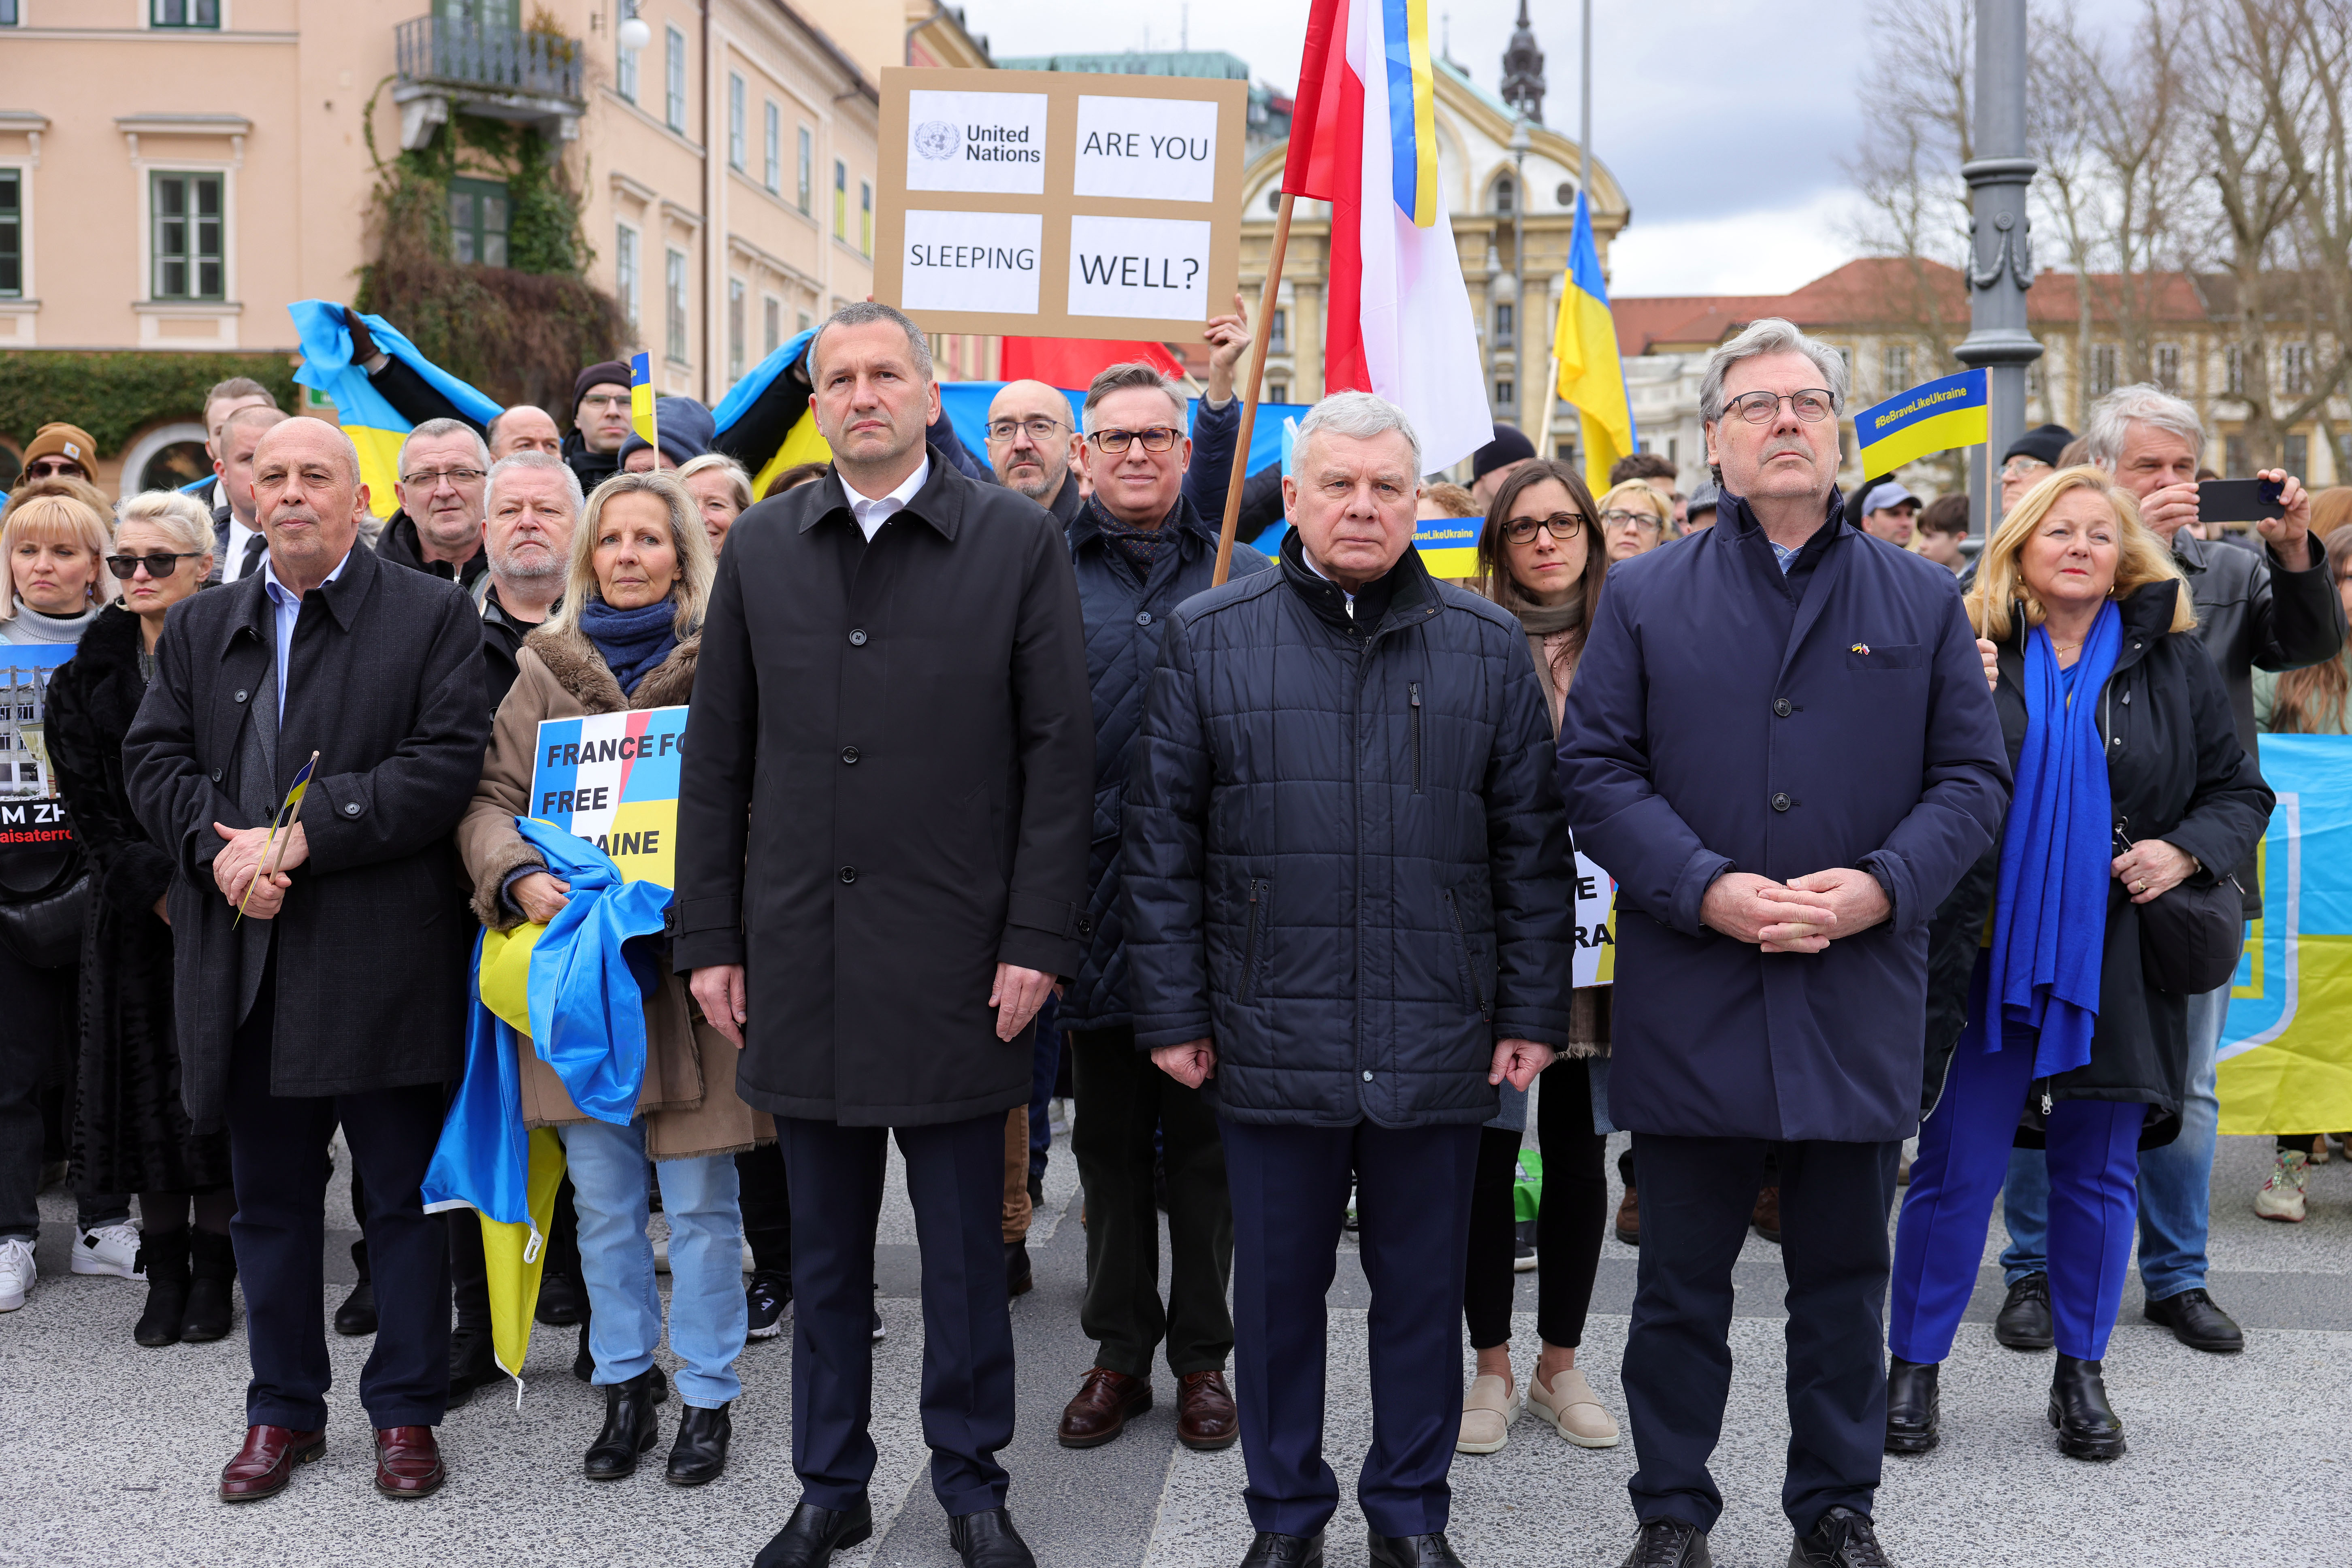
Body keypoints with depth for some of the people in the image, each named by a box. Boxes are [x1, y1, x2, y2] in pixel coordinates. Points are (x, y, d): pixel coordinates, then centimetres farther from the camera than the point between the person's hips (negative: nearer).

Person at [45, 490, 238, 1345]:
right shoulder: (87, 677, 8)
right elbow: (90, 806, 2)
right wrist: (158, 889, -10)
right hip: (132, 915, 3)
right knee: (143, 1083, 4)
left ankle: (214, 1275, 11)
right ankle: (165, 1275, 14)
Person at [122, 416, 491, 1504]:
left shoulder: (433, 616, 0)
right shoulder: (200, 626, 14)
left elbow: (446, 763, -11)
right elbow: (153, 758, 9)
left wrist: (300, 838, -16)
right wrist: (219, 850, -10)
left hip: (382, 956, -4)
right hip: (243, 965, 4)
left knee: (405, 1195, 5)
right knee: (269, 1201, 13)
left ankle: (406, 1413, 19)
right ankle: (283, 1413, 27)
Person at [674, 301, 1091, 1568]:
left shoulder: (1018, 541, -1)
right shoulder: (763, 545, 8)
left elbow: (1059, 750, -3)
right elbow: (717, 753, 9)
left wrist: (1038, 938, -9)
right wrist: (709, 938, 5)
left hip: (955, 958, -2)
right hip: (800, 957, 3)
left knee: (964, 1244, 8)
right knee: (824, 1247, 13)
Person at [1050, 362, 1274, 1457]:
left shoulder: (1249, 580, 6)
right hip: (1093, 900, 1)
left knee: (1207, 1140, 8)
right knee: (1108, 1140, 11)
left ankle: (1203, 1356, 22)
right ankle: (1119, 1354, 24)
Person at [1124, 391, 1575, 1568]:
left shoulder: (1488, 649, 5)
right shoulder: (1209, 639, 3)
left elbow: (1532, 846, 6)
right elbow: (1161, 842, 2)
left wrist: (1533, 1014, 2)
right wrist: (1172, 1012, -1)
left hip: (1440, 1048, 1)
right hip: (1271, 1039, 0)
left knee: (1423, 1287, 12)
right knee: (1278, 1288, 11)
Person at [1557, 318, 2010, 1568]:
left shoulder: (1921, 600, 8)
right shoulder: (1644, 597, 5)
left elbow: (1973, 775, 5)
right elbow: (1597, 770, -2)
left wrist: (1883, 886, -13)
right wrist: (1706, 890, -15)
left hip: (1861, 998, 1)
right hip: (1690, 1004, -1)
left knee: (1844, 1280, 13)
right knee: (1681, 1282, 9)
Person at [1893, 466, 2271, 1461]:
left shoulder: (2171, 663, 6)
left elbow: (2240, 790, 12)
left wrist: (2186, 852, -6)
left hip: (2116, 965, 2)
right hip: (1989, 959, -2)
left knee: (2099, 1174, 10)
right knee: (1956, 1170, 1)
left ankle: (2081, 1372, 25)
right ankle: (1913, 1368, 15)